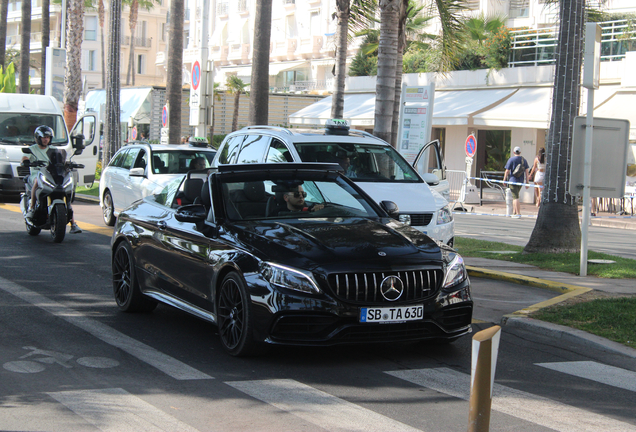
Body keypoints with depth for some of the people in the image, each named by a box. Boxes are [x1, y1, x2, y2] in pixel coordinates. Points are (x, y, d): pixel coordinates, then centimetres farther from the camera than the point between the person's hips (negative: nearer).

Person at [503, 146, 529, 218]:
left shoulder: (511, 159, -6)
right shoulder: (524, 160, 8)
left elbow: (507, 171, -8)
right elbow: (526, 171, 7)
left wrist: (504, 180, 3)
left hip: (513, 180, -5)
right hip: (521, 181, 5)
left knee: (515, 197, -6)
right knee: (515, 196, 18)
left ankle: (518, 213, -12)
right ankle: (514, 212, 19)